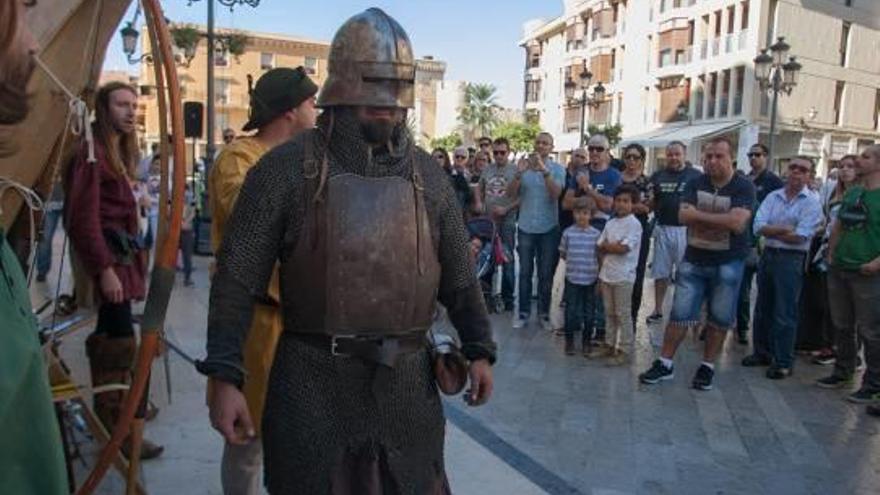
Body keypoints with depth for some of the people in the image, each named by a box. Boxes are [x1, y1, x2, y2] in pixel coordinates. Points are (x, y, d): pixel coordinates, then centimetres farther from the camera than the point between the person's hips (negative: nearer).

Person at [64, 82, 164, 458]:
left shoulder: (118, 151, 17)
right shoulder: (92, 151, -12)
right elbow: (84, 217, -18)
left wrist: (133, 263, 15)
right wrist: (104, 268, -21)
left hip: (119, 254, 10)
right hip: (106, 256, -10)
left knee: (111, 338, 14)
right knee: (121, 340, -9)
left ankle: (110, 414, 24)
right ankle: (115, 429, -1)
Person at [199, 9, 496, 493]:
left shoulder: (427, 174, 5)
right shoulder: (287, 167, -7)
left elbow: (458, 275, 11)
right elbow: (238, 278, -8)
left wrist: (478, 349, 8)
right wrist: (224, 376, -13)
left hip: (407, 380, 4)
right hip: (313, 381, -3)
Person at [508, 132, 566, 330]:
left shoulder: (557, 169, -2)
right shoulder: (523, 165, 1)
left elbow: (556, 194, -18)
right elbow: (511, 194, -5)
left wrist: (545, 171, -30)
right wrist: (518, 174, -22)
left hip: (549, 228, -1)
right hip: (526, 227, 1)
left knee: (546, 274, 7)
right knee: (525, 272, 7)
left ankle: (544, 313, 16)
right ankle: (523, 312, 15)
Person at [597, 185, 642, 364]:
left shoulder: (634, 224, -10)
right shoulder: (610, 223, 9)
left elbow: (624, 248, -17)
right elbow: (601, 249, 11)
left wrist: (607, 245, -5)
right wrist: (614, 245, -5)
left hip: (623, 276, -6)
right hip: (606, 274, 6)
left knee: (623, 314, 2)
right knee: (609, 312, 14)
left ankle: (625, 349, 11)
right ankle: (610, 344, 25)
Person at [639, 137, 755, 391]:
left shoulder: (744, 187, -8)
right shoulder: (696, 183, 4)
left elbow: (737, 223, -22)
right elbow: (684, 215, -9)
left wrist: (699, 214, -16)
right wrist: (720, 219, -19)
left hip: (727, 263, -2)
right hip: (694, 259, 3)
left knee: (719, 318, 8)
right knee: (680, 312, 4)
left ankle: (707, 367, 23)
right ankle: (665, 363, 12)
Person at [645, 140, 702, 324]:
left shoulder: (696, 176, 0)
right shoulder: (658, 176, 10)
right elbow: (651, 205, 12)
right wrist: (649, 199, -10)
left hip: (685, 230, -3)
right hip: (663, 229, 3)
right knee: (660, 273, 10)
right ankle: (658, 311, 20)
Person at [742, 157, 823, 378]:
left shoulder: (812, 202, -6)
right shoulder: (772, 197, 7)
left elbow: (799, 237, -16)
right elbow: (758, 227, -5)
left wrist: (770, 231, -5)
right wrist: (784, 230, -17)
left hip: (792, 260, -5)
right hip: (768, 255, 5)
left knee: (785, 314, -1)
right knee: (763, 308, 14)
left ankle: (783, 362, 11)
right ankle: (762, 352, 28)